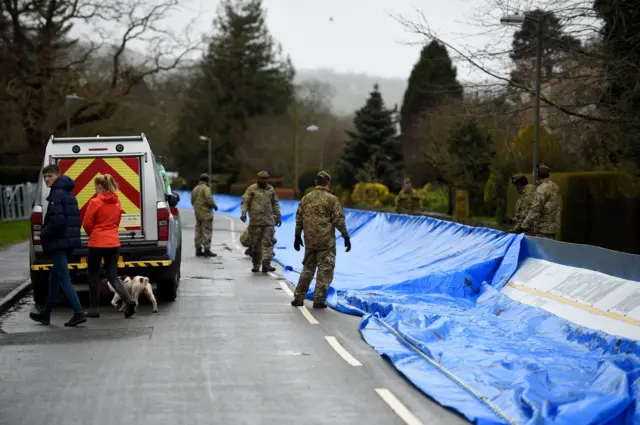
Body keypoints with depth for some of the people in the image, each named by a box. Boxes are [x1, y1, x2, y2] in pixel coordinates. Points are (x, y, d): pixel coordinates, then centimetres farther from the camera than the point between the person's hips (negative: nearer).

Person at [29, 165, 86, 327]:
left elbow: (57, 221, -22)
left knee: (63, 278, -9)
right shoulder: (68, 194, 15)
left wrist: (43, 234, -8)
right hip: (70, 241, 10)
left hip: (59, 242, -10)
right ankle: (45, 313, 26)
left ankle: (79, 313, -15)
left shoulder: (56, 194, -14)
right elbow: (77, 219, 18)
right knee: (54, 277, 17)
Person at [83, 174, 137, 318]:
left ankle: (95, 308, 12)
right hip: (113, 242, 5)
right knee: (113, 276, 8)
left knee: (94, 276, 9)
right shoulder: (117, 202, 8)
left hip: (97, 243, -5)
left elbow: (87, 224, -7)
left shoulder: (95, 202, -12)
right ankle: (128, 301, -14)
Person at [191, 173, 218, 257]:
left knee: (199, 232, 11)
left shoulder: (195, 189, 13)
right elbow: (209, 199, -21)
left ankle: (198, 250, 12)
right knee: (207, 231, -6)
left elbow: (192, 201, 15)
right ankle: (207, 250, -10)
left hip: (197, 213, 8)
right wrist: (214, 206, -5)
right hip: (206, 213, -8)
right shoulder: (206, 188, -12)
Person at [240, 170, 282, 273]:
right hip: (255, 221, -2)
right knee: (255, 244, 4)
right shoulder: (251, 189, 1)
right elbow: (245, 202, -6)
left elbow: (275, 204, 20)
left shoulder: (271, 189, 13)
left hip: (269, 221, 3)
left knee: (268, 242, -8)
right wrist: (243, 213, -20)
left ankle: (266, 264, -13)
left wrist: (278, 217, 20)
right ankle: (256, 264, 15)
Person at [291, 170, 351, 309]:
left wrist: (297, 236, 18)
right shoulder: (332, 199, -9)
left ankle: (299, 298, 16)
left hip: (310, 240, 5)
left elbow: (299, 218, 10)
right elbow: (339, 220, -10)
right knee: (325, 270, 2)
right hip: (326, 241, -5)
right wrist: (346, 237, -3)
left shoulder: (306, 198, 6)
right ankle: (319, 300, 0)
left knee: (307, 268, 16)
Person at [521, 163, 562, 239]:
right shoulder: (555, 187, 12)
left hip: (544, 229, -9)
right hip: (553, 227, 9)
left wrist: (524, 226, -17)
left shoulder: (542, 188, -15)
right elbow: (559, 208, 18)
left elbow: (535, 210, -20)